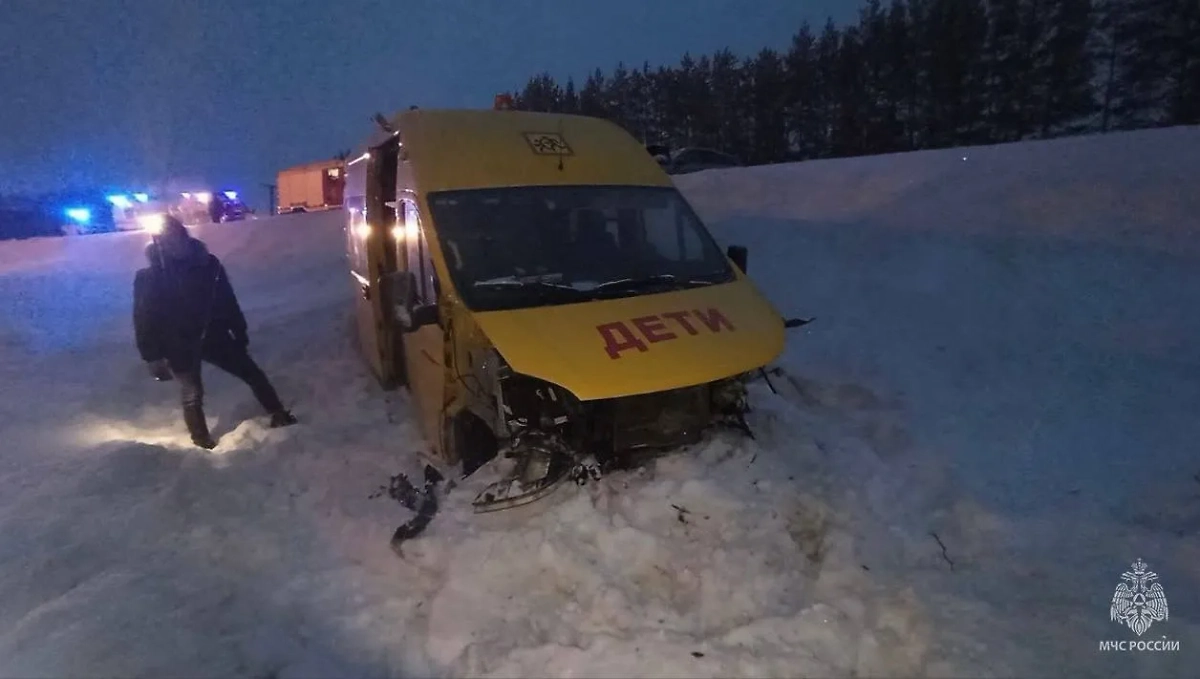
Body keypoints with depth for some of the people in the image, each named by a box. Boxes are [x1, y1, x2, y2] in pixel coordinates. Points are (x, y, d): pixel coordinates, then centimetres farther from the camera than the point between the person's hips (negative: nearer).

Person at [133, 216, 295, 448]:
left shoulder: (207, 263, -6)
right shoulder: (148, 278, -12)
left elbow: (228, 301, 3)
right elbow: (144, 321, -8)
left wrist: (239, 332, 8)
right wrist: (153, 356, -11)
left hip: (214, 337, 3)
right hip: (180, 347, -2)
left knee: (253, 374, 8)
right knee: (193, 396, 7)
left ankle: (278, 414, 24)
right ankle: (201, 440, 29)